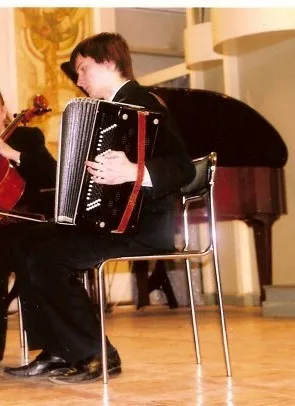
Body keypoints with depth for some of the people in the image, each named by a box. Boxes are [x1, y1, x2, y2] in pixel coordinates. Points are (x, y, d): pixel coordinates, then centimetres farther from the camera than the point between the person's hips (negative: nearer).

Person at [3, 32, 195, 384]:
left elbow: (183, 169, -25)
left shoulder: (142, 104, -13)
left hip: (145, 224, -10)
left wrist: (133, 172, -41)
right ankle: (57, 352, 7)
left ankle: (96, 354, -8)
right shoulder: (114, 107, 16)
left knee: (48, 258, -22)